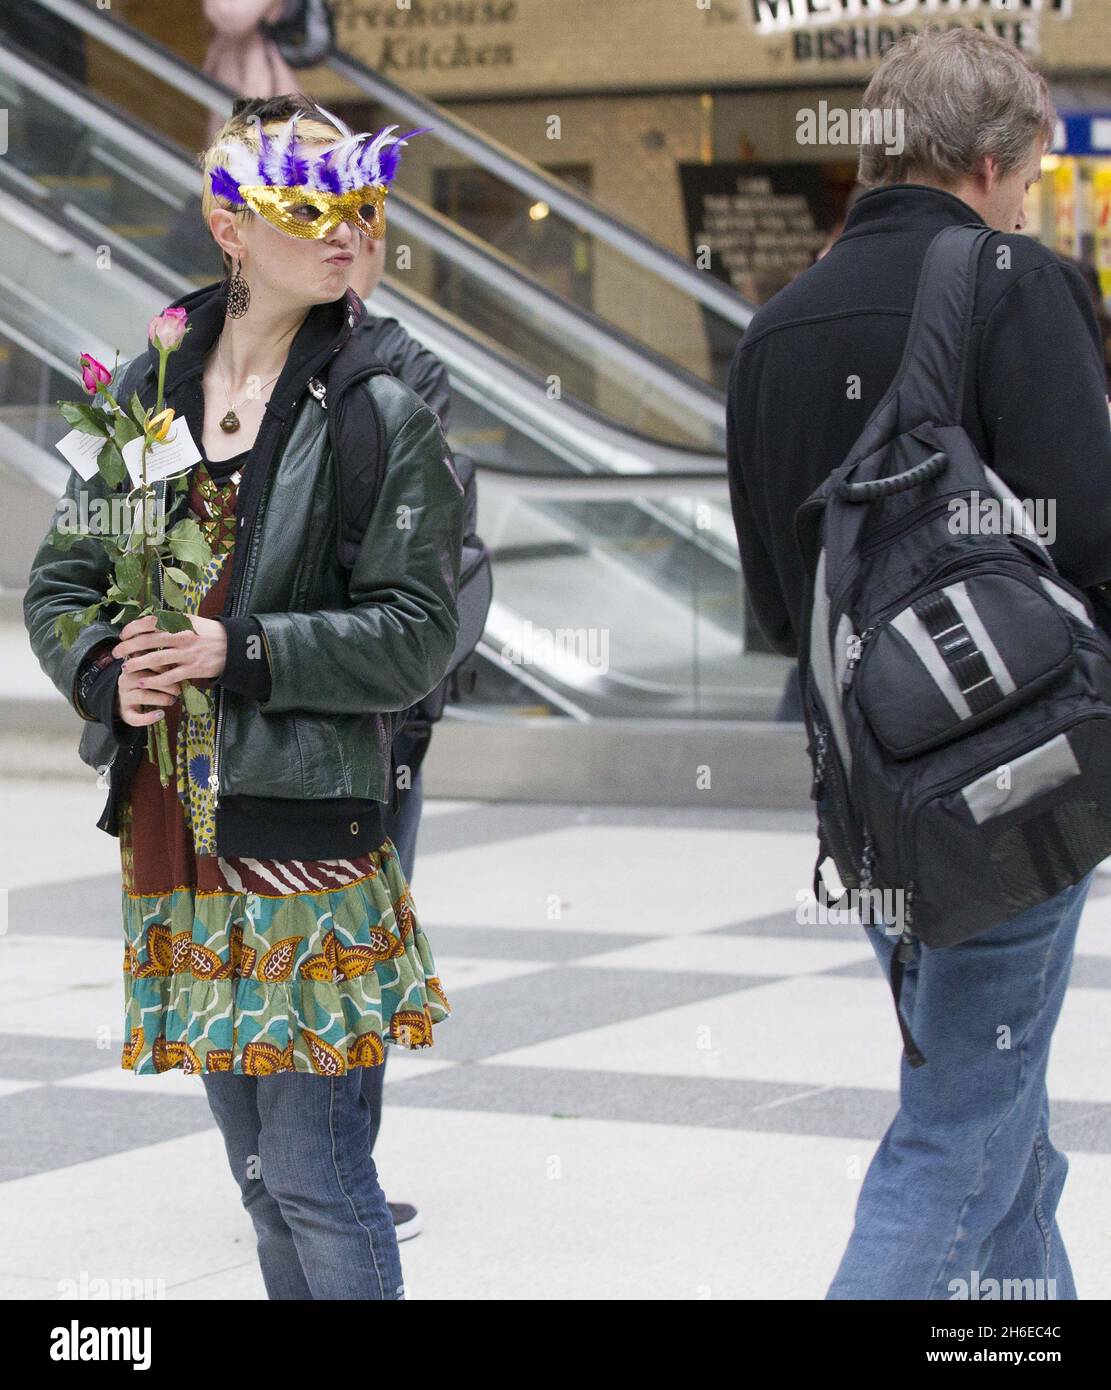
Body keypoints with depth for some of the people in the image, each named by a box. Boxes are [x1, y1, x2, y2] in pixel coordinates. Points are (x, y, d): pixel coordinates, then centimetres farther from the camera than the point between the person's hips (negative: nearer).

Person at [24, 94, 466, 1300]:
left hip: (306, 831, -5)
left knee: (311, 1170, -5)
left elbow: (414, 635, -8)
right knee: (258, 1174, 14)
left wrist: (242, 651, -18)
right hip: (175, 832, 5)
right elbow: (58, 585, 12)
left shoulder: (382, 410, -4)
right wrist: (107, 672, -9)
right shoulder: (148, 387, 9)